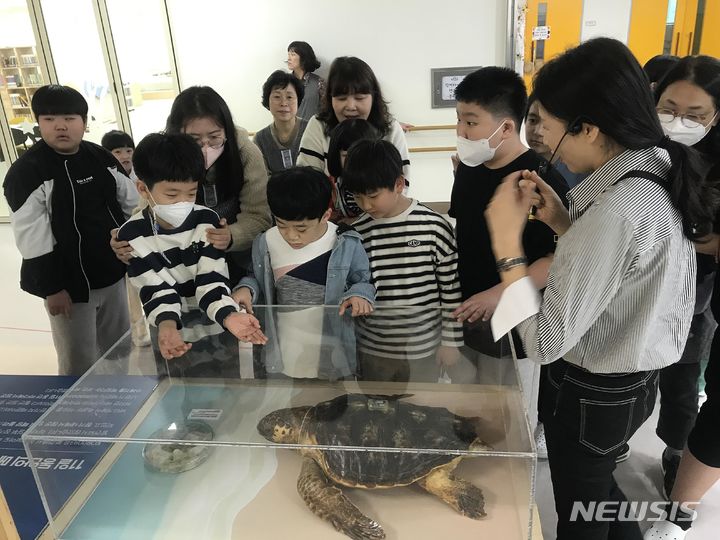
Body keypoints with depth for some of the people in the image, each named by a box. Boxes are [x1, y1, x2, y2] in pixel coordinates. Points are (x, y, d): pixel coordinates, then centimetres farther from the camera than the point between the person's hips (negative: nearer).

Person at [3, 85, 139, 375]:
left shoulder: (103, 158, 2)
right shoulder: (25, 172, -14)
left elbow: (133, 203, 11)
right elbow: (32, 238, -15)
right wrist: (51, 287, -15)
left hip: (112, 273, 5)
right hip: (68, 283, -5)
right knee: (78, 364, 6)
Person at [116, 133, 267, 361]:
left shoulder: (207, 221, -4)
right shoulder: (132, 235, -6)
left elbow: (211, 281, -9)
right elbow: (157, 290, -10)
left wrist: (228, 315, -28)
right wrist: (166, 324, -30)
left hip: (216, 324, 0)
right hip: (173, 327, 1)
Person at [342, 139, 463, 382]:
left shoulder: (435, 227, -10)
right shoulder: (357, 233, -4)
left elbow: (451, 288, -4)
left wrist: (451, 341, -2)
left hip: (424, 350, -2)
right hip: (373, 350, 2)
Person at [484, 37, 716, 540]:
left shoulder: (616, 211, -34)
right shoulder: (657, 174, -6)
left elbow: (546, 343, -30)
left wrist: (507, 241, -26)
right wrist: (564, 222, -5)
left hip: (592, 395, -8)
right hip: (632, 380, 8)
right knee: (598, 484, 32)